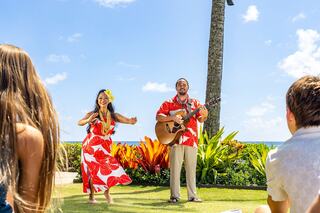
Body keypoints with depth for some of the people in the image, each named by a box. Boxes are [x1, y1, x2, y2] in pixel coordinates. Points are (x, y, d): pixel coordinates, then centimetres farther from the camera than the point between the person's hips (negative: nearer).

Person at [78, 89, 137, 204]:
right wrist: (88, 120, -48)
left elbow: (128, 120, -11)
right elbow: (79, 122, -25)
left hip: (105, 147, 3)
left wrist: (131, 121, -37)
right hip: (92, 147, -3)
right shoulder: (92, 114, -8)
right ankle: (91, 196, 9)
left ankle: (107, 193, 18)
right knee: (94, 170, -2)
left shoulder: (113, 116, 1)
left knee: (108, 169, -3)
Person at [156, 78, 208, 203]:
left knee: (191, 168, 4)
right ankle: (174, 195, 1)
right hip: (176, 140, -2)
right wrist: (173, 118, -16)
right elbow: (158, 117, -1)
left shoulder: (194, 103, 14)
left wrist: (204, 116, -17)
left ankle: (192, 195, 11)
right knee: (175, 168, -5)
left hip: (191, 140, 2)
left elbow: (200, 119, 7)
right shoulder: (169, 103, 8)